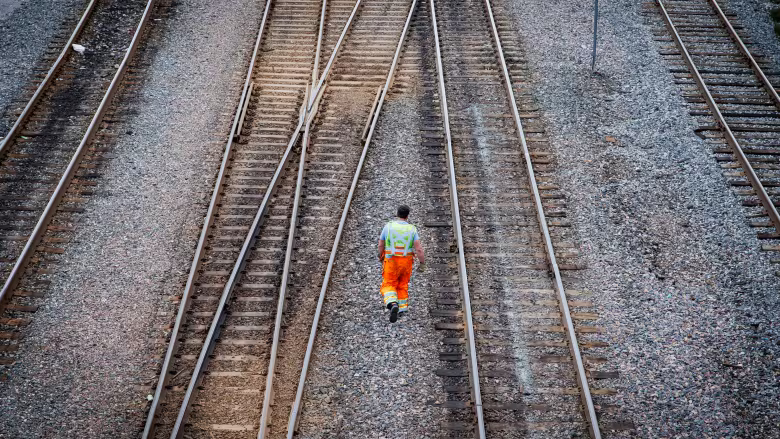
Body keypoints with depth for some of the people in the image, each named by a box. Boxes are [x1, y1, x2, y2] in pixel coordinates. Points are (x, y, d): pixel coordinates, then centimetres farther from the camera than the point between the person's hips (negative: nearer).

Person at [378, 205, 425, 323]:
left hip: (391, 261, -2)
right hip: (406, 262, 2)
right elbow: (419, 248, -15)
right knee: (402, 285, 21)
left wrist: (381, 257, 19)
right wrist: (422, 264, -8)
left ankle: (393, 305, -21)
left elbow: (381, 244, 2)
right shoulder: (412, 229, -7)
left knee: (388, 285, 5)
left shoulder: (388, 226, -8)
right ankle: (402, 308, 27)